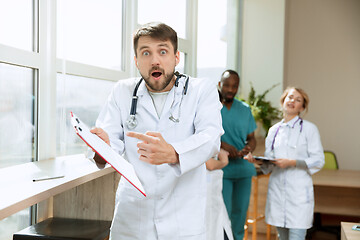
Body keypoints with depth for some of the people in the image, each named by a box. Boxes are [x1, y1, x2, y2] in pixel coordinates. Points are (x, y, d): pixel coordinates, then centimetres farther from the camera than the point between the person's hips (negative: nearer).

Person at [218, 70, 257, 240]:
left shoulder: (245, 109, 14)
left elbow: (251, 138, 16)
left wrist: (248, 148, -8)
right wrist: (223, 145, -19)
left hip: (244, 169, 4)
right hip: (221, 169, -4)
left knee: (240, 212, 10)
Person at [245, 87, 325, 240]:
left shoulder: (309, 129, -1)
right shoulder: (273, 130, 12)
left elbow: (318, 161, -5)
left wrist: (292, 162, -17)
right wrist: (258, 161, -7)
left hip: (299, 192, -4)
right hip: (277, 190, 4)